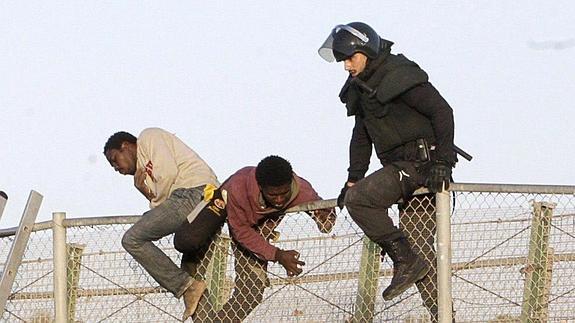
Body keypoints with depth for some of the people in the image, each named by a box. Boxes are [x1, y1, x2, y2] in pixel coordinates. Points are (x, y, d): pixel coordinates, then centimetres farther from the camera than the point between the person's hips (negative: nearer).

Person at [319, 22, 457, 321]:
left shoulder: (400, 75, -14)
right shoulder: (361, 86, 15)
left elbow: (442, 111, -17)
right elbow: (361, 136, 23)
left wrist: (443, 162, -21)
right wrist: (353, 179, 17)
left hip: (423, 163, -9)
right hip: (401, 167, 9)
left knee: (358, 200, -23)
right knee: (421, 250, 6)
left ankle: (406, 261, -18)